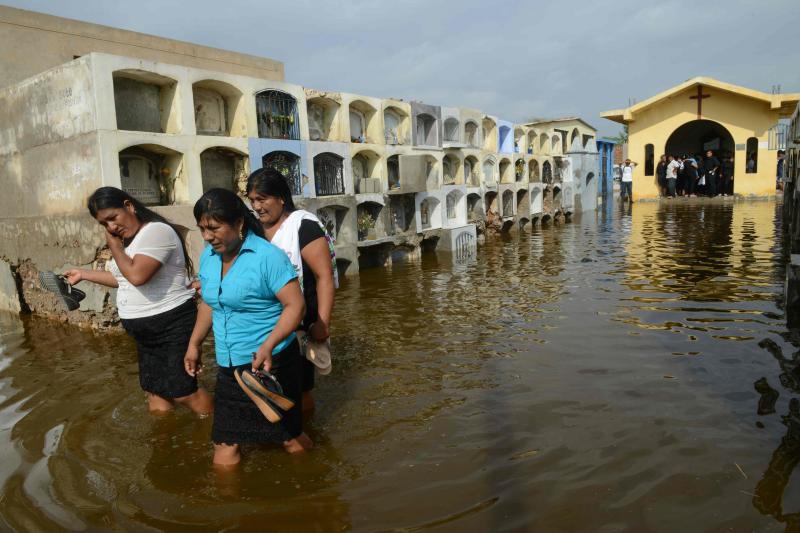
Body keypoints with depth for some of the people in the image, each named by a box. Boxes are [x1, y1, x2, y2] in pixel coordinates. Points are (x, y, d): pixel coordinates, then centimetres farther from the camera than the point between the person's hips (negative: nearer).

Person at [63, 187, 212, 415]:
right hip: (146, 330, 10)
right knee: (154, 391, 15)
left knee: (182, 393, -6)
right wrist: (83, 274, 25)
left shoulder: (156, 231, -18)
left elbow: (137, 275, -29)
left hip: (172, 324, -9)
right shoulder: (125, 240, 13)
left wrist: (114, 247, -13)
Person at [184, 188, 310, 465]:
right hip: (228, 366, 6)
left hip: (270, 364, -6)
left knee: (290, 437, 10)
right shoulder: (208, 257, 4)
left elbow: (295, 305, -20)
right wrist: (194, 344, 16)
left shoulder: (268, 256, -18)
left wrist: (268, 346, -31)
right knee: (225, 442, 9)